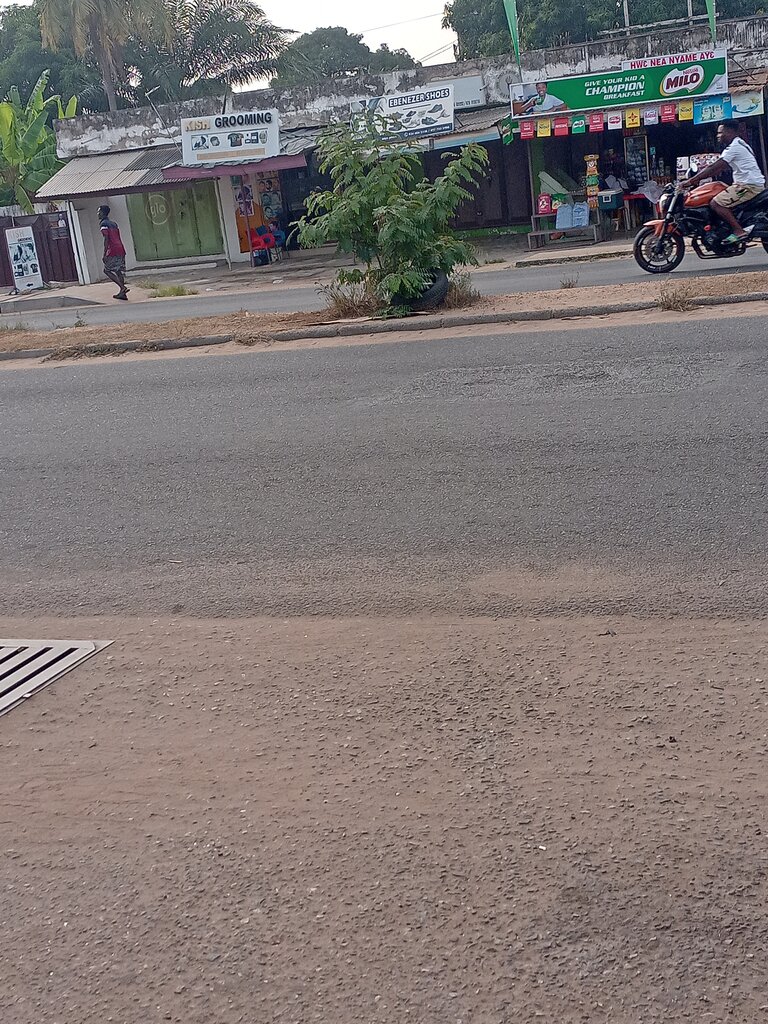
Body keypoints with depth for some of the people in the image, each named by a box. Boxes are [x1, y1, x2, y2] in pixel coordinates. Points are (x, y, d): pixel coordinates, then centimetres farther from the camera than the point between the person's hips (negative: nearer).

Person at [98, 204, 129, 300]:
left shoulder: (103, 224, -5)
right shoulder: (114, 223, 20)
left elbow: (106, 239, -14)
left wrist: (105, 254, -15)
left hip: (112, 251, -8)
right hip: (121, 250, 8)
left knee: (107, 270, 0)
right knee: (119, 271, 9)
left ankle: (123, 287, -14)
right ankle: (122, 293, 5)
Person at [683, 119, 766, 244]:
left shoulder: (734, 147, -11)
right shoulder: (740, 144, 22)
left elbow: (713, 168, -17)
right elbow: (721, 169, 21)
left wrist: (691, 181, -15)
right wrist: (699, 177, 13)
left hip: (748, 185, -11)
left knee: (715, 204, -19)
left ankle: (739, 231, -22)